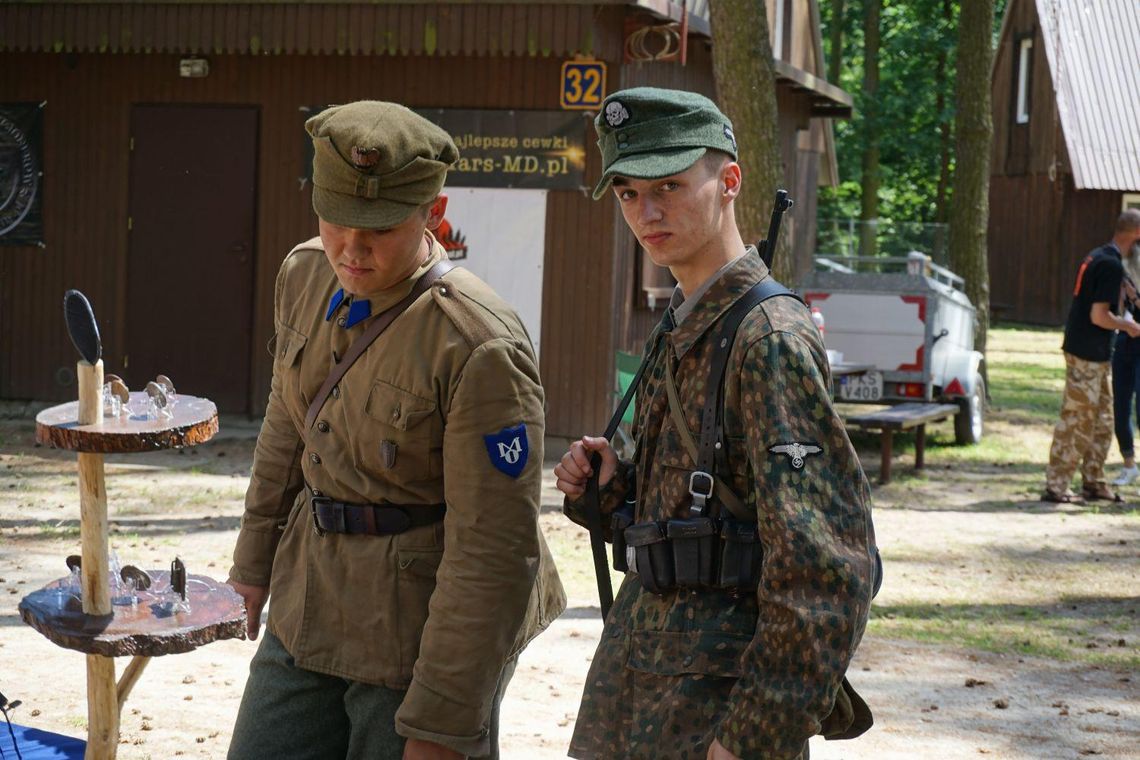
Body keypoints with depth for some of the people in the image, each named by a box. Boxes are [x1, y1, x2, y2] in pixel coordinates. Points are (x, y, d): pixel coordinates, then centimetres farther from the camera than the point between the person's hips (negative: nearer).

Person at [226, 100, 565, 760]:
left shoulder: (480, 348, -24)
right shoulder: (305, 275, -1)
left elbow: (495, 552, -22)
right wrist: (256, 561, 23)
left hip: (422, 629, -7)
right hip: (308, 609, 7)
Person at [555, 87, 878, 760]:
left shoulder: (771, 339, -17)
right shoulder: (683, 328, 11)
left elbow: (827, 571, -22)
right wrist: (612, 485, 1)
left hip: (719, 689, -9)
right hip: (639, 670, 9)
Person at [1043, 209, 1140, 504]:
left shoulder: (1096, 256, 12)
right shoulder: (1112, 265, -19)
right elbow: (1099, 316, -21)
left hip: (1093, 355, 10)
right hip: (1088, 355, -10)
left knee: (1102, 420, 15)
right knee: (1076, 420, -5)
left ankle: (1093, 483, 21)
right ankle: (1056, 486, -1)